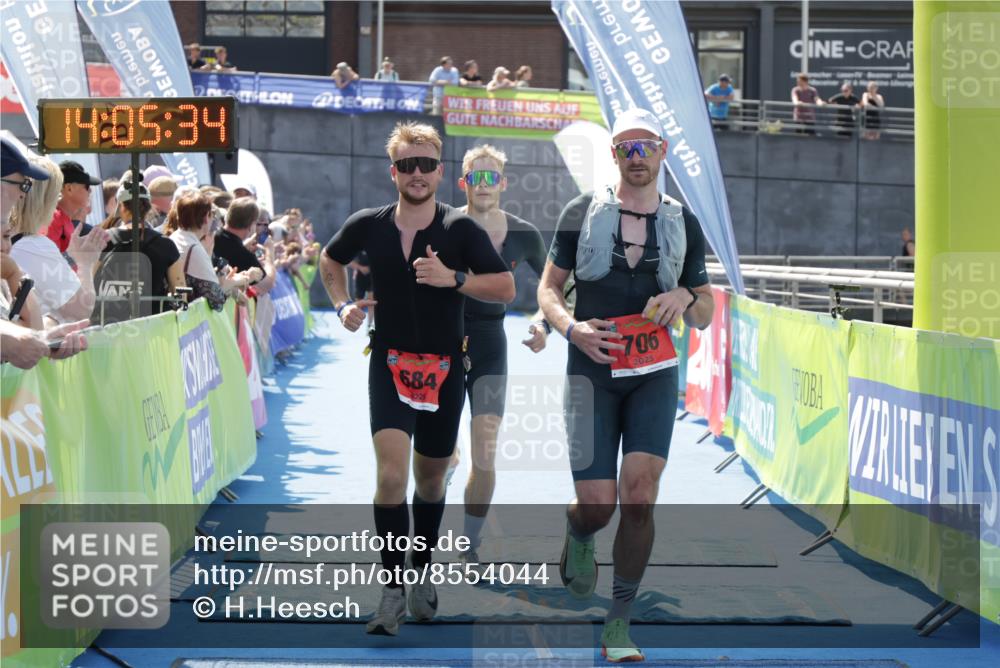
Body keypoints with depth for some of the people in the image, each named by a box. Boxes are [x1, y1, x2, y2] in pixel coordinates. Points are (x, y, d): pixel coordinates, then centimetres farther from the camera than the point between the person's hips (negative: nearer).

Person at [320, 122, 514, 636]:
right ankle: (393, 589, -10)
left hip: (444, 367, 1)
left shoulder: (462, 230, -7)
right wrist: (343, 305, 4)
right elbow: (330, 260, 19)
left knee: (430, 479, 13)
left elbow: (505, 289, -7)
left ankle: (420, 573, 34)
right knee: (391, 473, -17)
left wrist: (454, 278, -21)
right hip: (389, 363, 0)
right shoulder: (367, 225, -2)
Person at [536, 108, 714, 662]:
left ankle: (619, 622, -1)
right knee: (597, 505, -8)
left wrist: (686, 296, -10)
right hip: (592, 372, -1)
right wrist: (571, 327, -13)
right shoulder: (582, 212, 3)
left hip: (654, 374, 1)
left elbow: (704, 317, 14)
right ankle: (578, 536, 33)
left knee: (639, 495, -15)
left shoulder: (683, 224, 8)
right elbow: (548, 288, 7)